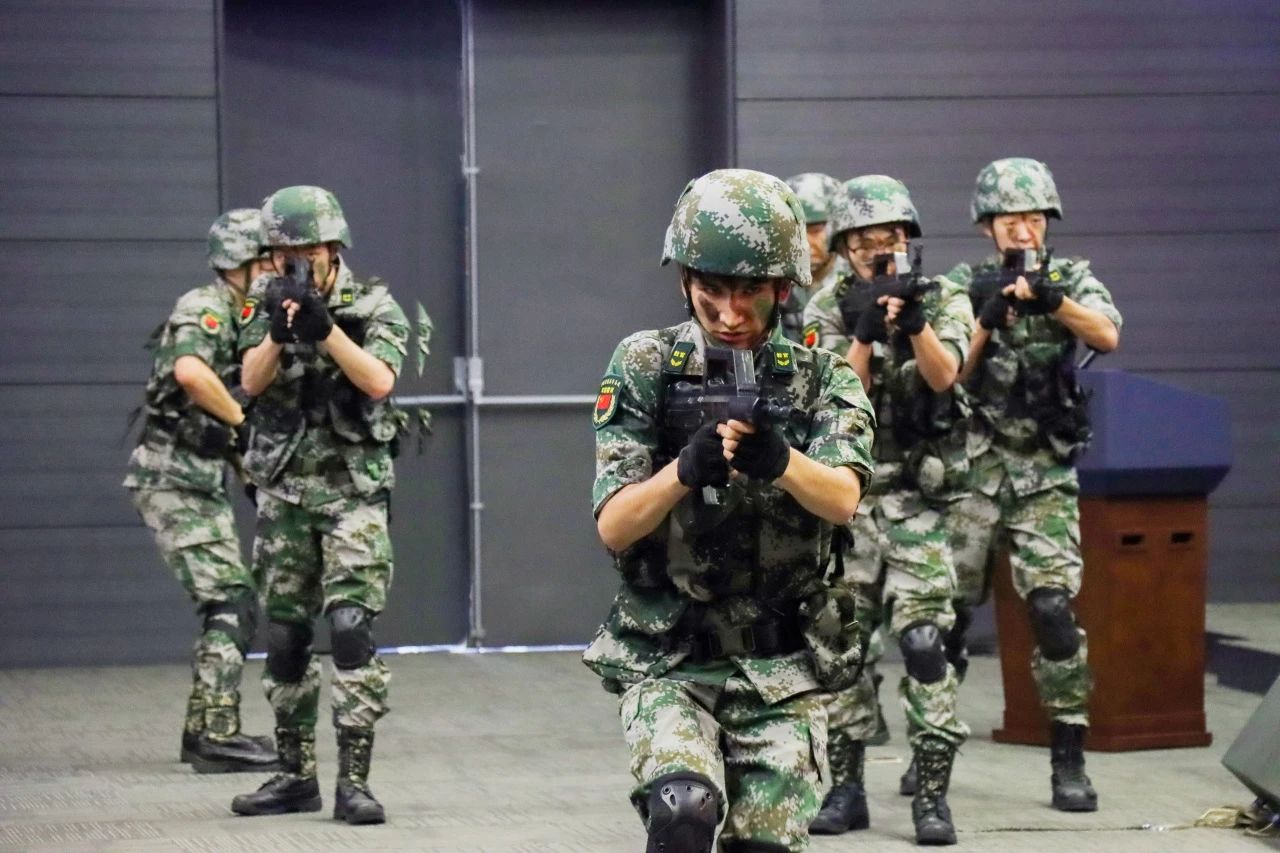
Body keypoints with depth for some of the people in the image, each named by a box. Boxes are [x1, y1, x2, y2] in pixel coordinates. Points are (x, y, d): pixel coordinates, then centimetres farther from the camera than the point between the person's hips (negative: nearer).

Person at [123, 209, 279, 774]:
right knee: (229, 605, -13)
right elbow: (190, 371, -34)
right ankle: (215, 735, -13)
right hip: (174, 481, -10)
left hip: (202, 483, 10)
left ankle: (205, 729, 19)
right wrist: (242, 421, -23)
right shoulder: (203, 309, -13)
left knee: (234, 606, 13)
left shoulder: (243, 319, 17)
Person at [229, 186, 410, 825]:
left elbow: (378, 381, -18)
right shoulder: (266, 305, 5)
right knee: (284, 637, 8)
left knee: (351, 626, -14)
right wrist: (279, 332, -27)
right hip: (284, 491, 4)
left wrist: (323, 328, -30)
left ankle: (353, 781, -13)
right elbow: (252, 382, -8)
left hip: (353, 490, -4)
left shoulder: (375, 307, -4)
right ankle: (295, 774, 19)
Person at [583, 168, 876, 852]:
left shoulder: (821, 377, 0)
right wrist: (685, 469, -29)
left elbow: (841, 499, -18)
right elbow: (613, 528, -9)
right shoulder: (644, 367, -2)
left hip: (781, 670, 1)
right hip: (668, 662, -1)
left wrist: (778, 460, -39)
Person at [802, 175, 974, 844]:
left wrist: (914, 319, -33)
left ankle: (932, 793, -7)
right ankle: (846, 788, 14)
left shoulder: (945, 299, 0)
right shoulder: (827, 310, 2)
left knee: (923, 639, -11)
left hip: (918, 498, -2)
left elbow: (942, 374, -17)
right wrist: (866, 331, -24)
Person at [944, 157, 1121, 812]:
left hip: (1046, 478, -1)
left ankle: (1068, 761, -8)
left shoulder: (1072, 279, 4)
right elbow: (949, 378, -3)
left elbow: (1107, 336, -15)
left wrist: (1051, 298, -30)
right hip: (971, 473, 1)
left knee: (1053, 608, -13)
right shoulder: (963, 288, 5)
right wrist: (986, 320, -17)